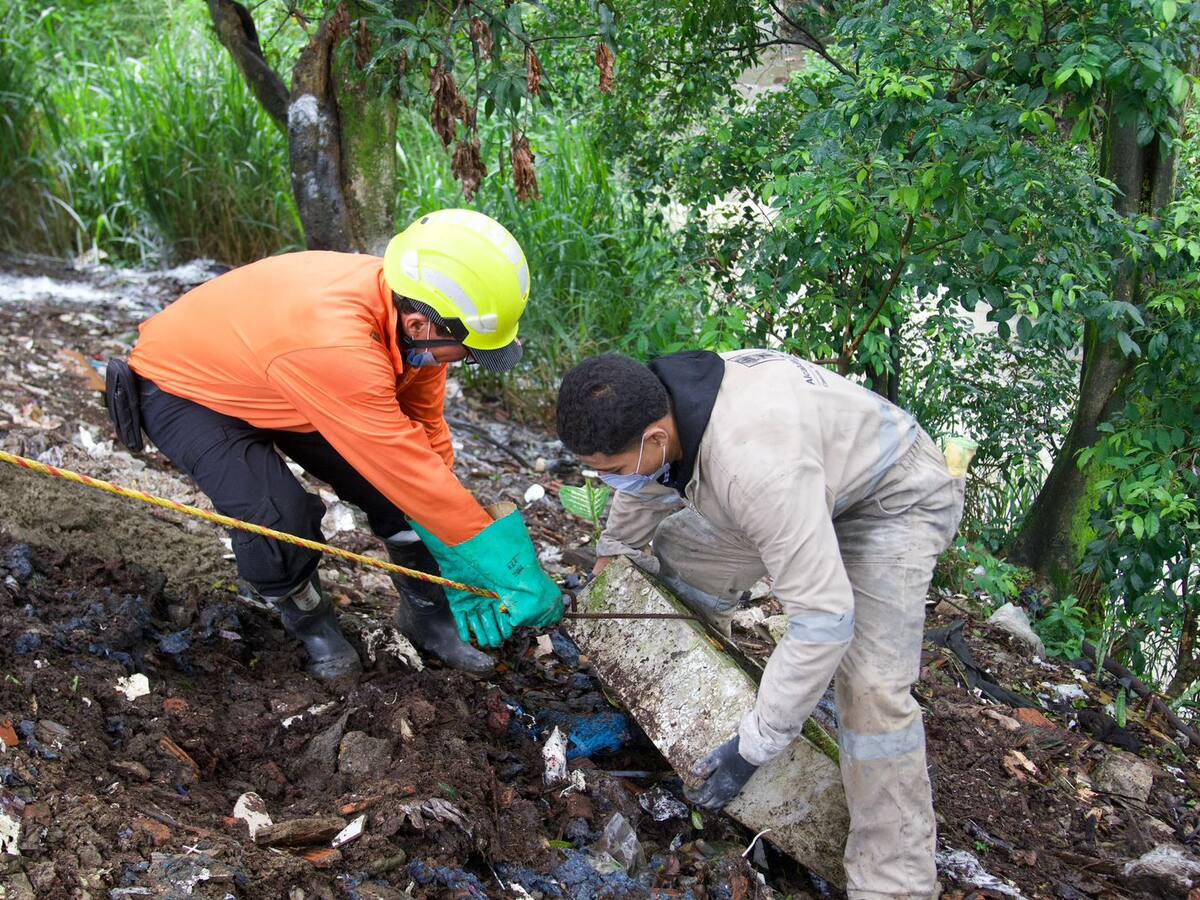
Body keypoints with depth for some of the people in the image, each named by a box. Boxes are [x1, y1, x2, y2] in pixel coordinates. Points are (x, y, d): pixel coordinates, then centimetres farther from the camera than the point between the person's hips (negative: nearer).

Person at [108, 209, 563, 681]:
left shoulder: (412, 311, -20)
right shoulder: (334, 343, -45)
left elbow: (426, 439, -10)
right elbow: (411, 470, -39)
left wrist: (459, 568, -8)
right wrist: (515, 574, -31)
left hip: (268, 370, 7)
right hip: (183, 388, -6)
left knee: (392, 489, -6)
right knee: (277, 518, -27)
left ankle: (427, 615, 15)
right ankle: (309, 622, 4)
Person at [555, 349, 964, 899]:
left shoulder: (755, 462, -45)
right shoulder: (650, 407, -18)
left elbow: (824, 620, -41)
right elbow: (643, 489, 8)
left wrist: (753, 746, -33)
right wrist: (607, 560, 25)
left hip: (897, 499, -8)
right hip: (814, 483, 8)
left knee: (871, 686, -23)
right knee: (678, 552, 9)